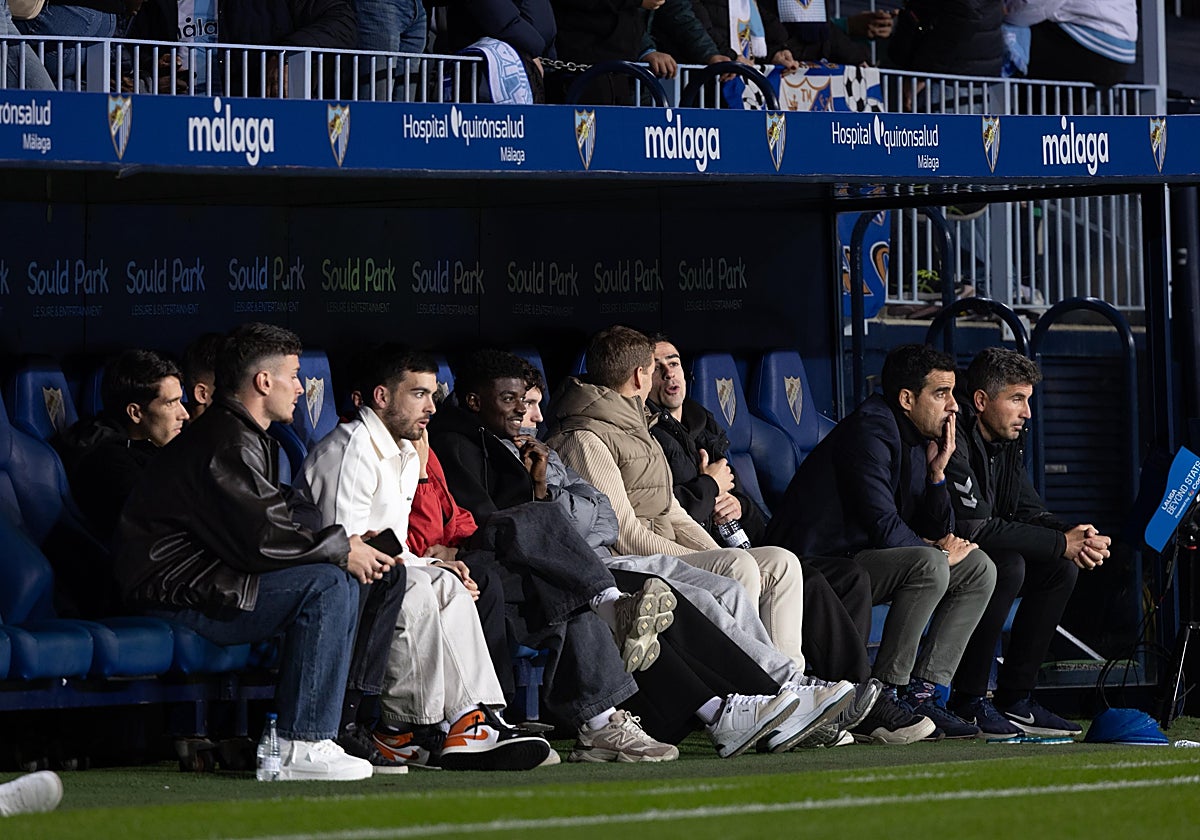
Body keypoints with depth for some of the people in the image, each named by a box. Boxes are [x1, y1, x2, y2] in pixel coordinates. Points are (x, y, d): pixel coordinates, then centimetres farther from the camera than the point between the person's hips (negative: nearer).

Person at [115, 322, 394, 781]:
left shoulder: (247, 438, 19)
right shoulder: (226, 445, -17)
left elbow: (271, 529, 15)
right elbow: (261, 540, -25)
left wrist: (343, 545, 0)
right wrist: (341, 548, -12)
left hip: (205, 580, 11)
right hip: (176, 594, -11)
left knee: (343, 581, 9)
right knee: (325, 583, -21)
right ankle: (300, 747, -22)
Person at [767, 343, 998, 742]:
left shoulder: (918, 439, 11)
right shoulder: (869, 433, -18)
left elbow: (940, 532, 12)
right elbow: (883, 528, -24)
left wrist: (937, 473, -3)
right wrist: (935, 550, -8)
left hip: (864, 554, 10)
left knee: (978, 569, 4)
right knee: (929, 565, -30)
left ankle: (924, 692, -4)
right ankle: (883, 695, -23)